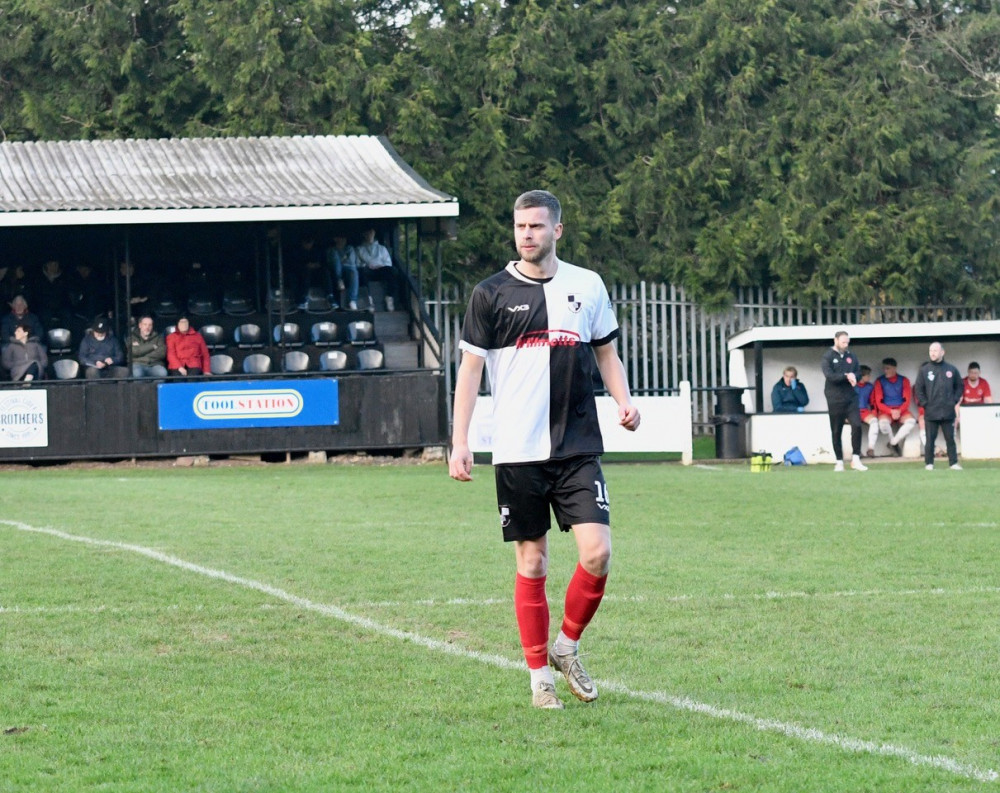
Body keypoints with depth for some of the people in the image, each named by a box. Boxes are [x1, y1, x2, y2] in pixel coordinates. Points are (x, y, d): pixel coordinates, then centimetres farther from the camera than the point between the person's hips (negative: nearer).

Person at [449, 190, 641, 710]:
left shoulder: (587, 286, 7)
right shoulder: (492, 294, 0)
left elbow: (607, 354, 18)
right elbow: (470, 369, 1)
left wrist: (624, 400, -1)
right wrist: (459, 443, -6)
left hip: (578, 448, 2)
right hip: (518, 452, -2)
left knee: (597, 552, -11)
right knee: (531, 563, 2)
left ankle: (566, 646, 13)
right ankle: (539, 676, 12)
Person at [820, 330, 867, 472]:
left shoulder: (851, 356, 11)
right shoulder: (828, 357, -2)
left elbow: (858, 373, 9)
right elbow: (829, 375, -14)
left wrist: (853, 377, -13)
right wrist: (846, 376, -16)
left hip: (851, 398, 3)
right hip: (835, 400, -3)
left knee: (857, 426, -11)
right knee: (836, 431, 3)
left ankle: (855, 459, -6)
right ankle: (839, 461, 11)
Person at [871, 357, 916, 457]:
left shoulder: (904, 380, 5)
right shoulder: (880, 381, 2)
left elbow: (907, 400, 1)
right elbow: (879, 402, -2)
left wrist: (899, 411, -17)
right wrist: (891, 411, -18)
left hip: (901, 410, 1)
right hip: (886, 410, -1)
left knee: (911, 421, -31)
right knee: (883, 422, -36)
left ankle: (893, 442, -17)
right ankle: (895, 444, -10)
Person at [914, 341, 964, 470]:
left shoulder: (951, 370, 6)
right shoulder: (924, 370, 2)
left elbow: (959, 386, 16)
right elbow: (918, 389, 3)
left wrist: (955, 400, 4)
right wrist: (924, 404, -4)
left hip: (948, 412, 1)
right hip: (931, 412, -1)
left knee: (950, 439, 3)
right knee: (930, 439, 1)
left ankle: (954, 463, 7)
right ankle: (929, 463, 7)